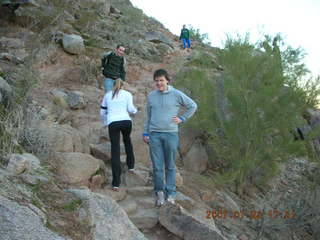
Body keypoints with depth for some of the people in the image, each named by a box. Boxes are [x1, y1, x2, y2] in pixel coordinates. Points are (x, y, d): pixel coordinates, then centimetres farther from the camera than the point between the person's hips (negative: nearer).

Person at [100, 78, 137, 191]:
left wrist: (105, 122, 40)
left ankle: (116, 183, -9)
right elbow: (130, 109, 0)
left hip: (113, 123, 0)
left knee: (115, 152, -2)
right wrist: (135, 110, 24)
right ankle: (131, 166, 40)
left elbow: (102, 112, 21)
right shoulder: (127, 94, 11)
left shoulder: (107, 95, 18)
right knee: (127, 140, 33)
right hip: (126, 121, 0)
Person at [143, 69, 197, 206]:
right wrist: (145, 133, 12)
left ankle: (170, 194, 12)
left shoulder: (177, 95, 0)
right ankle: (159, 192, 12)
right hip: (154, 134, 2)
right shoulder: (151, 96, 8)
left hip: (171, 134, -2)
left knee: (170, 166, 5)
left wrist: (182, 119, 3)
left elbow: (193, 106, 10)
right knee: (157, 166, 0)